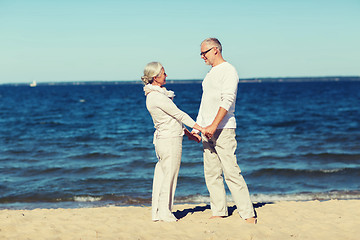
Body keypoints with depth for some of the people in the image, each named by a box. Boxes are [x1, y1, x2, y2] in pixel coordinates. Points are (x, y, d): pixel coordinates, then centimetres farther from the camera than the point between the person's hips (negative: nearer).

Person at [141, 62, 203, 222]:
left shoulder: (154, 94, 13)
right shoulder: (157, 96, -18)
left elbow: (171, 117, 17)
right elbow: (178, 114, -19)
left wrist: (188, 133, 18)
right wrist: (199, 127, -16)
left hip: (162, 138, 10)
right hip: (170, 139, -10)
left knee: (162, 175, 12)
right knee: (170, 175, -1)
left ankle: (157, 212, 17)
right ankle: (164, 212, 6)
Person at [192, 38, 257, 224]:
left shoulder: (228, 71, -6)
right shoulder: (210, 74, 21)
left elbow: (227, 101, -17)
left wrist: (214, 126, -25)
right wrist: (197, 128, 21)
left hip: (223, 129, -9)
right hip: (208, 130, 9)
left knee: (231, 172, -12)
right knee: (211, 173, 7)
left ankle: (248, 215, -9)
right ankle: (219, 213, 12)